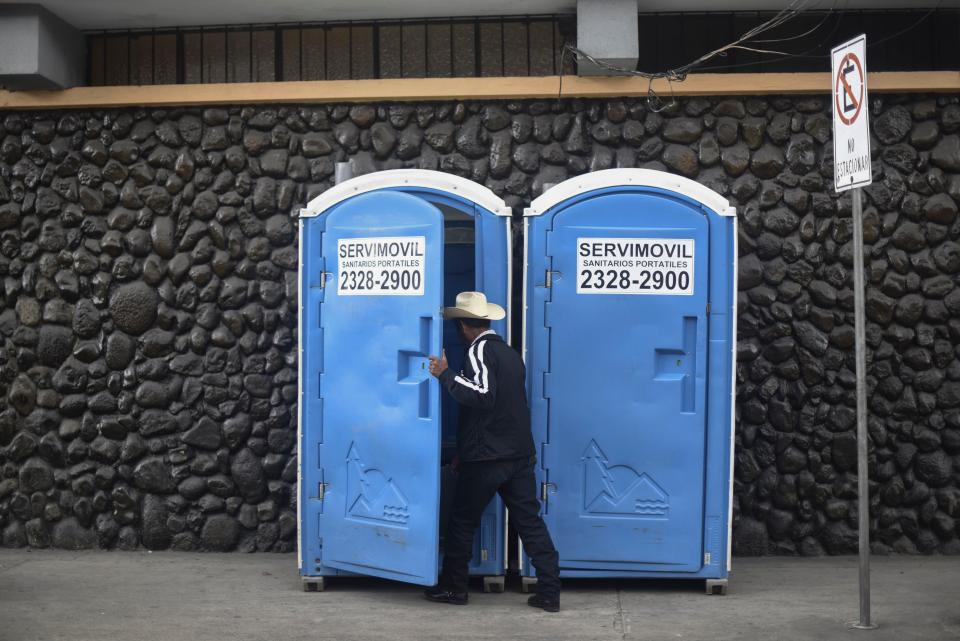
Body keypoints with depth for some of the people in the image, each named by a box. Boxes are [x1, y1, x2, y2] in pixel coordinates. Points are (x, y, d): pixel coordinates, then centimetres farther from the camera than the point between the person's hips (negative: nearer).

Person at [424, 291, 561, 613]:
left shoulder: (480, 349, -11)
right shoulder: (509, 352, 16)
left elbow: (481, 394, -27)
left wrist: (445, 374, -18)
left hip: (486, 457, -7)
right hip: (520, 453, 8)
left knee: (462, 522, 8)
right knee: (530, 520, 7)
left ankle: (453, 587, 19)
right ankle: (549, 592, 5)